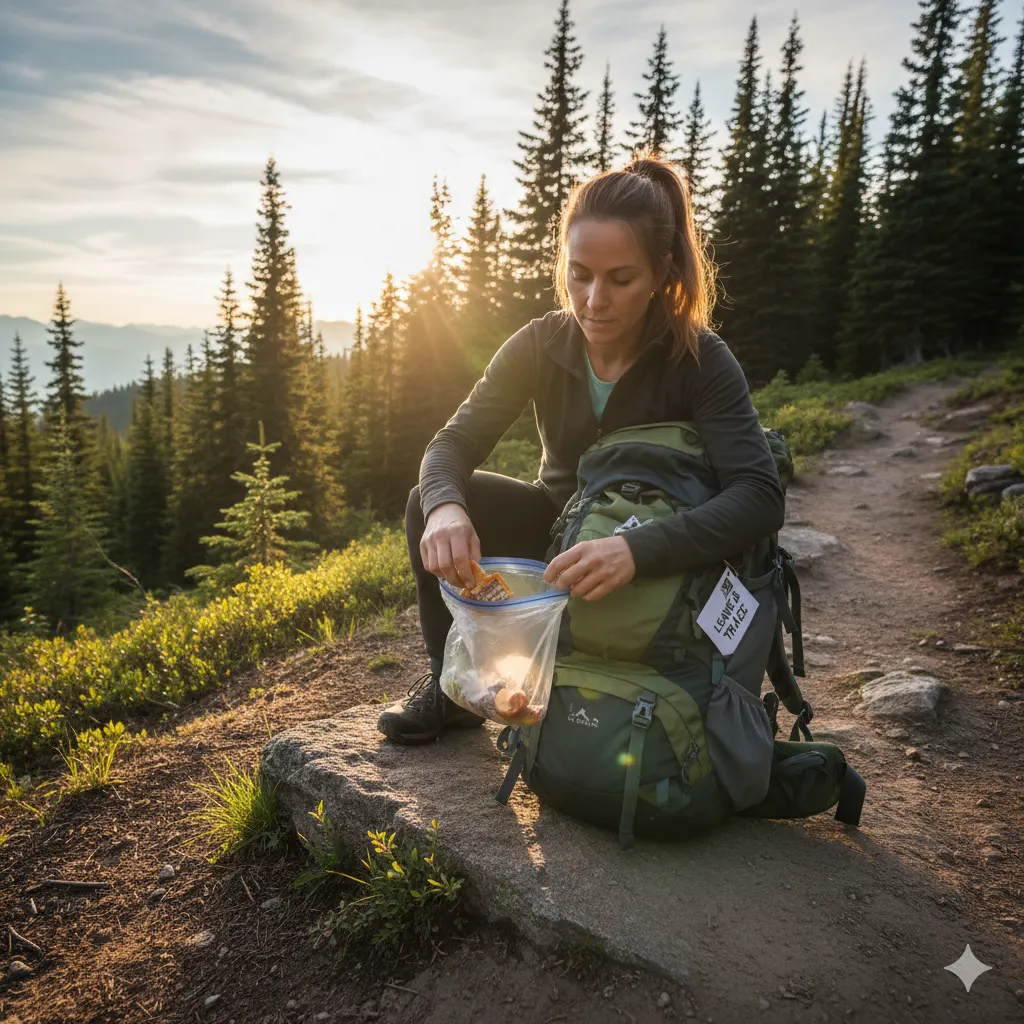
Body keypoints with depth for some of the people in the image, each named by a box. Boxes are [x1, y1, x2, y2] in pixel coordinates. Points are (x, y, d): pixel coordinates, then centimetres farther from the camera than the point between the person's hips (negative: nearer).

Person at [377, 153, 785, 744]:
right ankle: (453, 685, -2)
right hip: (559, 530, 4)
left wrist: (635, 551, -52)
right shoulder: (540, 346, -13)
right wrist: (446, 507, -41)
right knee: (433, 500, -18)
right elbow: (455, 444, -17)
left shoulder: (700, 360, -23)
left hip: (655, 566, -3)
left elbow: (761, 497, -35)